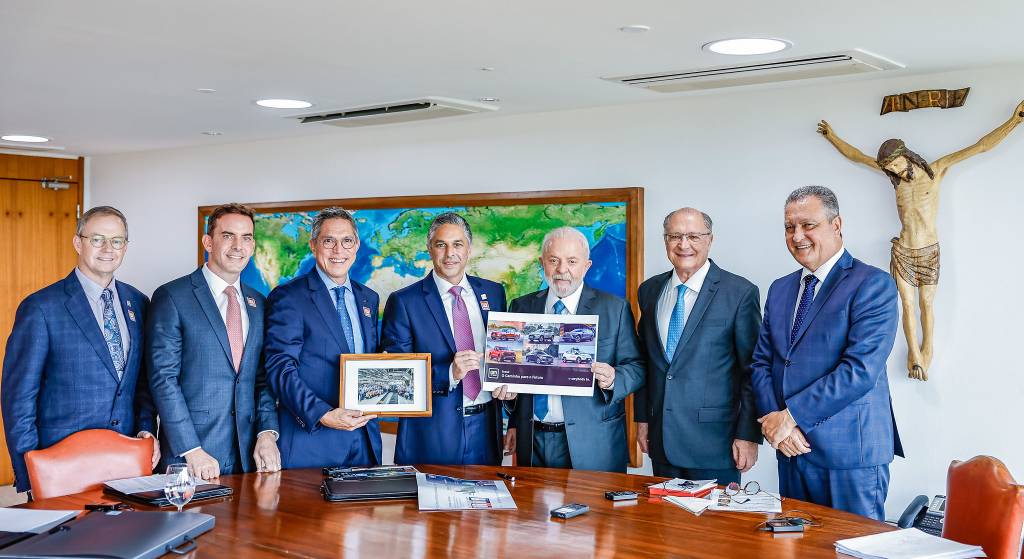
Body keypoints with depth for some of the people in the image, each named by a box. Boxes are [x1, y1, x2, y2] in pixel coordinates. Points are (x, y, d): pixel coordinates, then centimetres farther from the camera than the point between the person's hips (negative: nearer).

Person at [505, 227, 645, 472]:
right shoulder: (521, 307, 8)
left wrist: (612, 379, -22)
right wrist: (513, 423, 5)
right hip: (532, 440, 3)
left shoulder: (615, 309, -1)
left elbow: (637, 368, -2)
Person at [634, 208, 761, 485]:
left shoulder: (741, 293, -7)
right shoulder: (650, 290, 9)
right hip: (661, 438, 5)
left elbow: (752, 370, -8)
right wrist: (642, 418, 12)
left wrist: (748, 435, -10)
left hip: (714, 440, -4)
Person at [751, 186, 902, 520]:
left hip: (851, 454, -6)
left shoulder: (873, 285, -9)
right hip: (791, 452, 6)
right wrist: (776, 423, -7)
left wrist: (791, 415, -16)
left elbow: (860, 369, -18)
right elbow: (761, 363, 11)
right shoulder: (780, 289, 14)